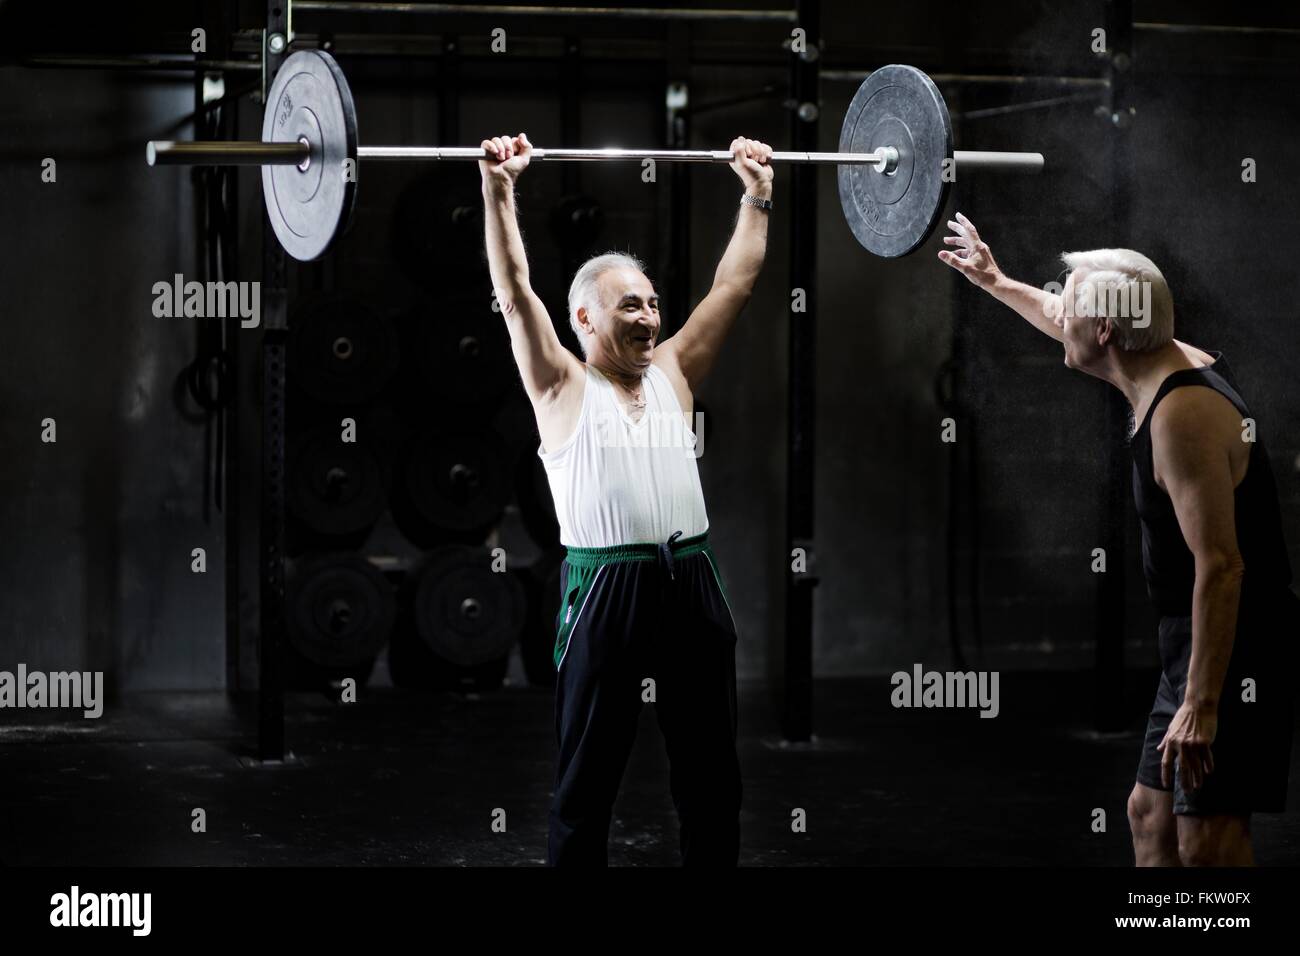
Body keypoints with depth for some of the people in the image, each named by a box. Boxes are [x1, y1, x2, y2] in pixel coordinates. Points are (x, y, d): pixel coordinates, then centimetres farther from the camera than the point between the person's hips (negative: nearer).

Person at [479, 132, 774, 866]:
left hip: (692, 582, 5)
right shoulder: (563, 387, 2)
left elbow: (736, 283, 15)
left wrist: (758, 195, 14)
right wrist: (499, 191, -13)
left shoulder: (674, 374, 13)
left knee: (712, 778, 10)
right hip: (606, 590, -5)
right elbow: (515, 290, -7)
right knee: (588, 783, 2)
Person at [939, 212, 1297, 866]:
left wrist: (1201, 705, -29)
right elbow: (1070, 325, 31)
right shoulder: (1170, 364, 7)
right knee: (1152, 813, 15)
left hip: (1236, 646, -10)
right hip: (1196, 639, 10)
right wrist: (995, 281, 45)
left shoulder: (1183, 413, -23)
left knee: (1207, 842, -13)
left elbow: (1220, 565, -27)